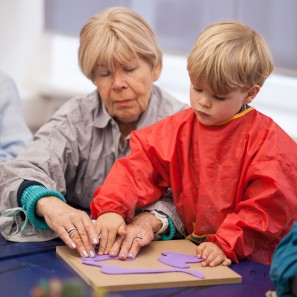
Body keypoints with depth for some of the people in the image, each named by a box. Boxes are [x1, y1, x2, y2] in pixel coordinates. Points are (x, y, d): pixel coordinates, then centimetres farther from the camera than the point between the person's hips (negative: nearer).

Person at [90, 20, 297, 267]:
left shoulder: (267, 140, -7)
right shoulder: (181, 128, 7)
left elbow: (268, 205, -11)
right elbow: (141, 164, 0)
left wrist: (227, 245, -19)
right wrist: (111, 208, -16)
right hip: (190, 251, 5)